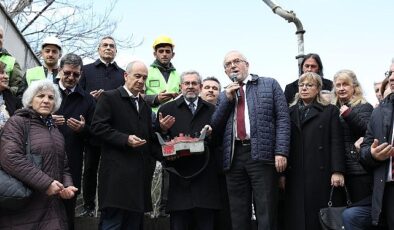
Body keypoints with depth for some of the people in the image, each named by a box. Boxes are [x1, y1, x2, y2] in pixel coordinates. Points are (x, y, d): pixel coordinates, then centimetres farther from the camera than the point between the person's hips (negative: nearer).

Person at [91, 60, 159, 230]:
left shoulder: (145, 106, 22)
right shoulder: (109, 97, 1)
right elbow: (98, 126, -9)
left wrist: (162, 151, 7)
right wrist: (125, 139, -18)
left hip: (140, 174, 7)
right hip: (117, 173, -7)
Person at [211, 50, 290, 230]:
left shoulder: (269, 84, 9)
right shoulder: (224, 95, 20)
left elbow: (282, 118, 1)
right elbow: (215, 128, 12)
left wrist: (281, 151, -11)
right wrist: (227, 99, 2)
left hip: (261, 154, -3)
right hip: (234, 156, 4)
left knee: (266, 213, -2)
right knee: (238, 214, 7)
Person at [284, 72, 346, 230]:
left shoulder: (330, 111, 9)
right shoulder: (289, 112, 15)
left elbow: (336, 142, 0)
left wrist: (337, 171, -10)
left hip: (321, 174, -2)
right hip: (295, 176, 2)